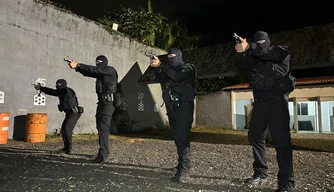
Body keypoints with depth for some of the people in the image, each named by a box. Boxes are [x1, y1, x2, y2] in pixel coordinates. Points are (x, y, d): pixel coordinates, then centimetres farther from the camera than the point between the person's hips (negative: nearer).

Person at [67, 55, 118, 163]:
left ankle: (103, 154, -21)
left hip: (108, 101, -9)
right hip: (101, 101, 9)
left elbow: (94, 70, -15)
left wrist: (77, 65, -17)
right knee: (100, 126, 12)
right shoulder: (100, 73, 22)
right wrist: (76, 67, -5)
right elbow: (88, 73, 12)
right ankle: (104, 151, 22)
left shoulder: (110, 70, -3)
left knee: (103, 126, -18)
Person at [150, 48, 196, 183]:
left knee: (182, 138, -15)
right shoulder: (169, 69, 19)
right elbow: (162, 79, 3)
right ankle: (183, 164, 25)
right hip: (172, 108, 7)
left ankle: (184, 170, -16)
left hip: (183, 107, -7)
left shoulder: (187, 68, -2)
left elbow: (176, 76, -22)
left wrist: (160, 65, -25)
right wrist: (156, 68, -12)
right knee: (177, 138, 12)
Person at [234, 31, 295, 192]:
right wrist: (245, 50, -21)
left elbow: (268, 52, -15)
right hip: (260, 102, 6)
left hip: (277, 101, -6)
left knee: (281, 140, -10)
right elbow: (250, 62, -2)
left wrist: (250, 47, -28)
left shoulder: (281, 52, 7)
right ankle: (260, 173, 18)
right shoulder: (256, 58, 21)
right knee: (255, 136, 6)